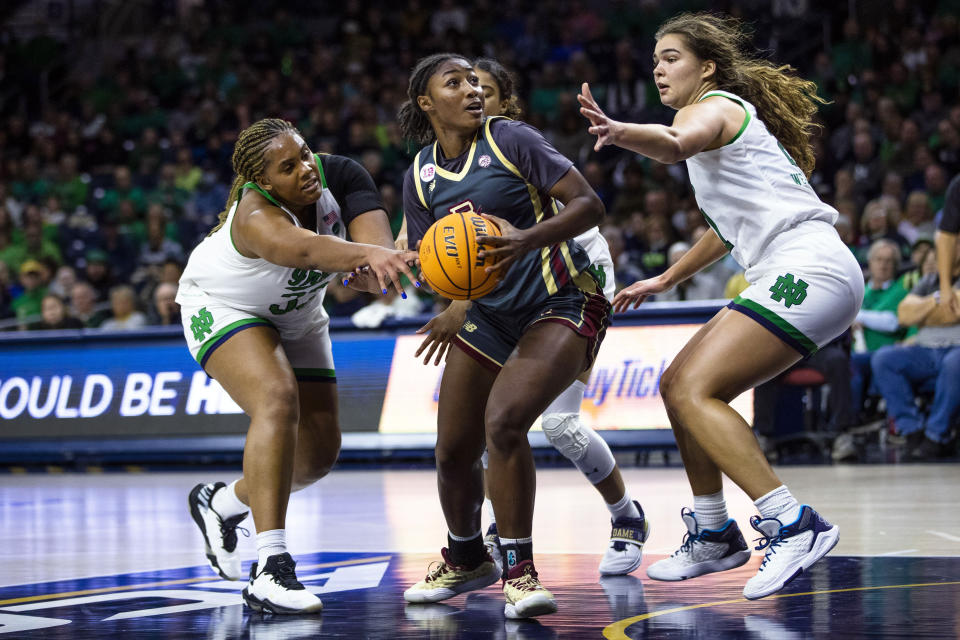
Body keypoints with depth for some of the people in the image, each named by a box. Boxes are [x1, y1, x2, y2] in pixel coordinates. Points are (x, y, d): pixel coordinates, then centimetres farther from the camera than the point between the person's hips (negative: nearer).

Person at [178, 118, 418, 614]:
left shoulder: (339, 175, -24)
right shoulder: (256, 216, -40)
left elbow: (375, 234, -39)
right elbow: (304, 248, -62)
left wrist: (375, 265, -62)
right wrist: (363, 253, -81)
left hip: (296, 317, 7)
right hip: (222, 306, -7)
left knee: (320, 451, 6)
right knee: (277, 399, -33)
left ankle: (222, 503, 34)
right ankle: (270, 569, -35)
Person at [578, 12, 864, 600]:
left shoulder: (712, 107, -3)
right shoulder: (735, 116, 26)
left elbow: (677, 144, -30)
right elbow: (731, 223, 37)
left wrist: (618, 131, -49)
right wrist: (665, 280, 40)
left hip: (808, 270, -10)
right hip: (800, 277, 10)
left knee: (695, 391, -19)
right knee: (678, 385, 13)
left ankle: (794, 526, -25)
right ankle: (714, 538, 20)